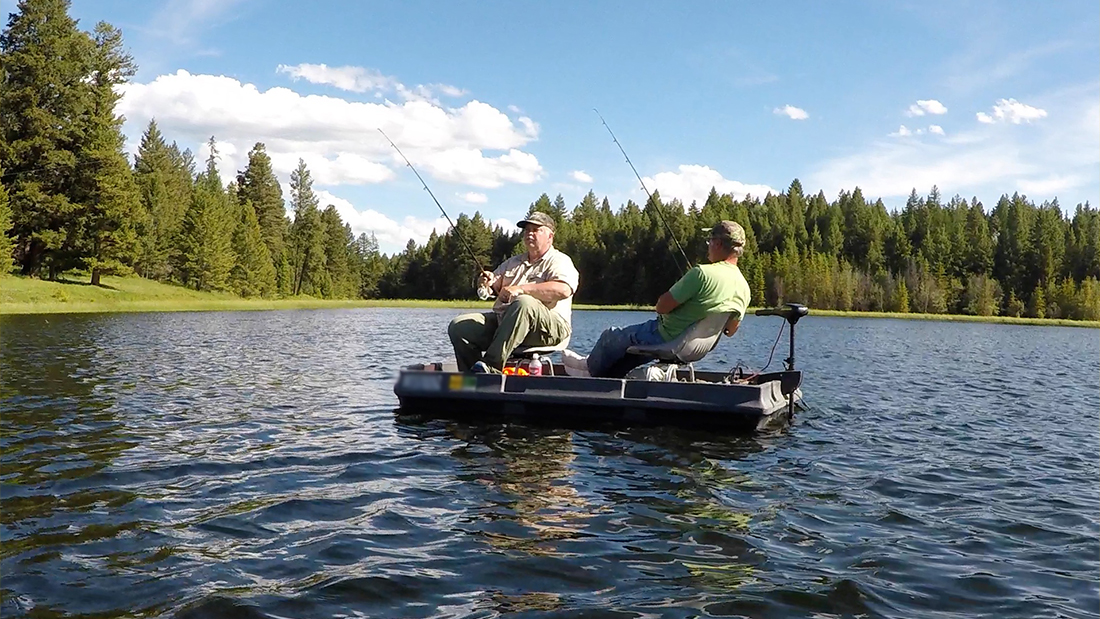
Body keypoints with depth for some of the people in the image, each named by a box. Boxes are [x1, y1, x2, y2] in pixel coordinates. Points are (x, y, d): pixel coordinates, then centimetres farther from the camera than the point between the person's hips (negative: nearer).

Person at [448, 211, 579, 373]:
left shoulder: (559, 261, 3)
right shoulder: (513, 262, 28)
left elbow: (564, 290, -17)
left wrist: (521, 289, -23)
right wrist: (490, 280, -4)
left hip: (548, 327, -7)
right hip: (501, 320, 7)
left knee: (524, 303, -39)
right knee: (458, 327, -11)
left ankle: (492, 366, -42)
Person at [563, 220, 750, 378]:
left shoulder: (703, 273, -27)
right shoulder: (744, 288, -3)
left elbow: (661, 307, -22)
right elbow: (730, 331, 10)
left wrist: (675, 294, -1)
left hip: (664, 340, -8)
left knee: (610, 336, 17)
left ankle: (591, 367, 42)